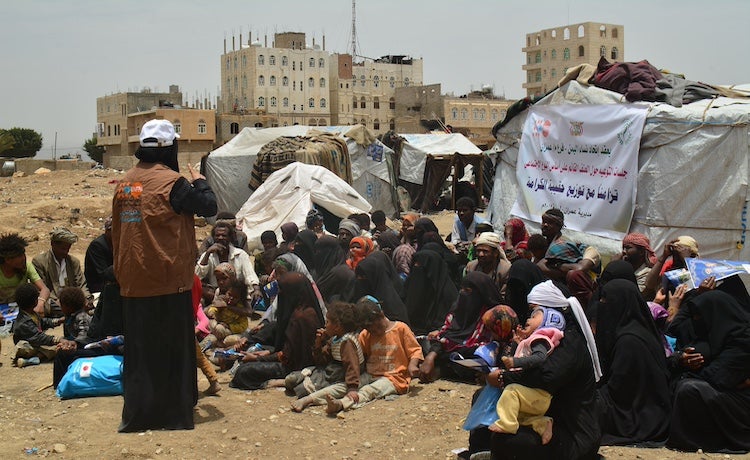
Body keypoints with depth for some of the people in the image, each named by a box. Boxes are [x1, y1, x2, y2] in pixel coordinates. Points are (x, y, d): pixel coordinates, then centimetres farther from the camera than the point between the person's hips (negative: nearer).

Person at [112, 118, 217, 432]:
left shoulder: (125, 183, 9)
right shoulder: (170, 181, -13)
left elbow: (117, 230, 16)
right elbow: (208, 207, -8)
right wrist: (200, 182, 8)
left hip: (133, 284, 6)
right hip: (168, 281, -6)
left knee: (139, 348, 12)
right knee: (172, 349, 3)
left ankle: (137, 413, 18)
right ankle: (174, 413, 10)